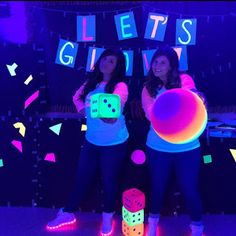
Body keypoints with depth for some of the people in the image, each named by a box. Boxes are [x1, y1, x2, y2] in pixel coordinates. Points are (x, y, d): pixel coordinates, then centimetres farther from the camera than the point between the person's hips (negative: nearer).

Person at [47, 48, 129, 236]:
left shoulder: (120, 86, -16)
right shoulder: (91, 83, 2)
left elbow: (113, 117, -23)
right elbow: (77, 97, 16)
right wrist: (82, 109, -1)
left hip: (114, 143, -5)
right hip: (92, 141, 5)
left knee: (109, 181, 8)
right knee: (82, 178, 15)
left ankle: (108, 217, 32)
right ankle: (68, 213, 33)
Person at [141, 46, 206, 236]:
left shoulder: (184, 80, -3)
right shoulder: (149, 88, 1)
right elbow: (150, 112, -15)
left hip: (187, 147, -1)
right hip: (157, 148, 1)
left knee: (190, 189, 8)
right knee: (157, 186, 16)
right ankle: (153, 220, 43)